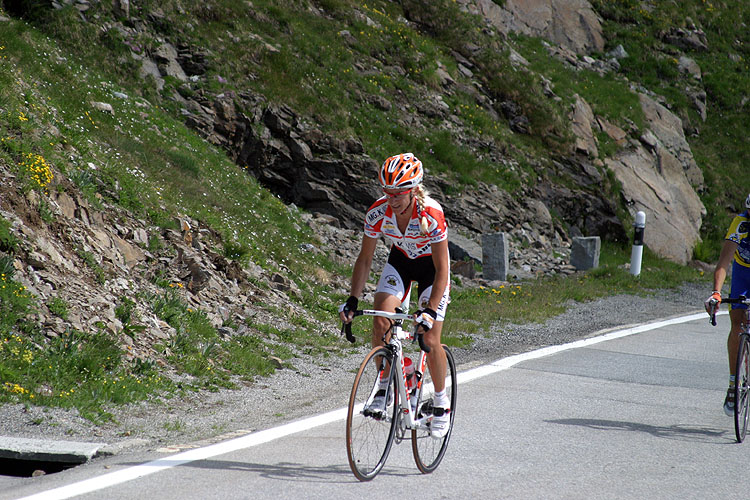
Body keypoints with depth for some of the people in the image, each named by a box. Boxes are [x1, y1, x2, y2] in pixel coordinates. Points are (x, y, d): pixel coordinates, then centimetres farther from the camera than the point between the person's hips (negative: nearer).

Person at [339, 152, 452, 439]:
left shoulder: (431, 214, -35)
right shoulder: (378, 212, -25)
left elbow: (442, 269, -31)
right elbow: (365, 259, -13)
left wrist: (430, 310, -40)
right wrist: (353, 301, -21)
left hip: (431, 265, -3)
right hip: (400, 260, 3)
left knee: (430, 340, -11)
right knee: (380, 322, -19)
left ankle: (442, 404, 9)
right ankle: (385, 387, 0)